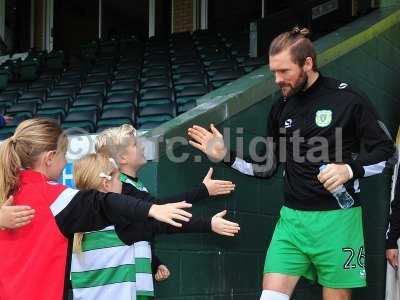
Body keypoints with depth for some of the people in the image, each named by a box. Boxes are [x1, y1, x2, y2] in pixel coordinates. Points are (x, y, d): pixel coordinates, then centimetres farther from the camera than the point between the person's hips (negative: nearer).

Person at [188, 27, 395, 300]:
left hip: (337, 218, -4)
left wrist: (350, 170, -19)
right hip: (292, 219, 4)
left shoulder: (347, 99, -7)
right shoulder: (280, 109, 9)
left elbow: (386, 150, -3)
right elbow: (267, 168, 16)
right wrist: (226, 156, 3)